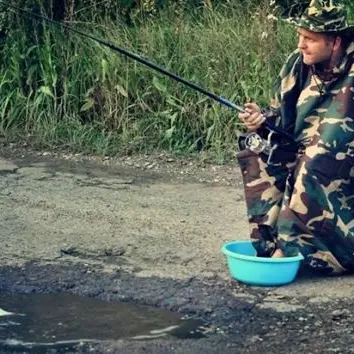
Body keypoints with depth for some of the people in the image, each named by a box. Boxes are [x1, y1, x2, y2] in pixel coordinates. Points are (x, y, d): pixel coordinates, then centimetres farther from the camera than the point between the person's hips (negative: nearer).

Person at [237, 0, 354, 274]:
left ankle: (293, 247, -24)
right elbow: (282, 115, 9)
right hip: (305, 158, 7)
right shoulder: (298, 64, -2)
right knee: (257, 155, -6)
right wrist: (263, 119, -12)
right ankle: (268, 240, -10)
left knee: (315, 165, -33)